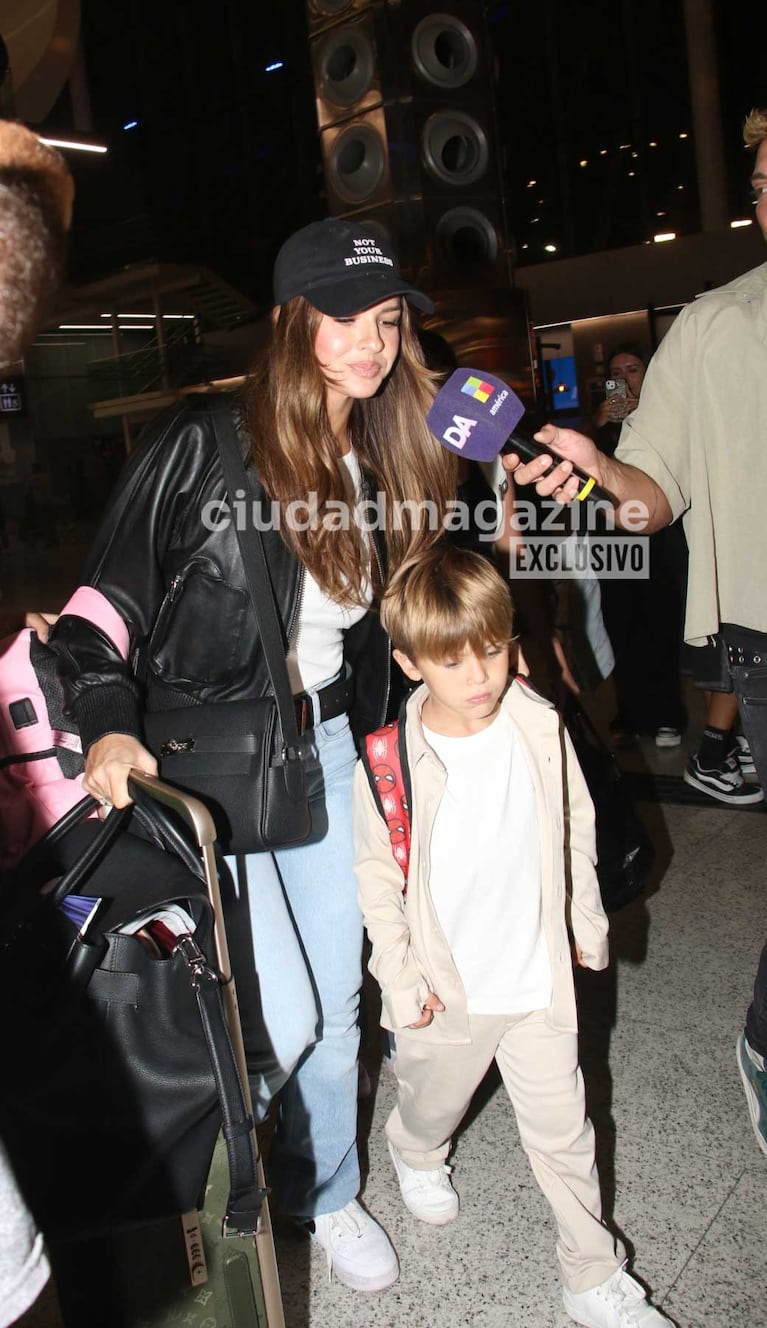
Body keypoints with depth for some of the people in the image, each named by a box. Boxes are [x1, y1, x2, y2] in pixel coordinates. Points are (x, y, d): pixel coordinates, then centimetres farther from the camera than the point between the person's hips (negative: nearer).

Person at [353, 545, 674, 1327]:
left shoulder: (540, 728, -11)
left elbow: (575, 825, 5)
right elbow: (375, 874, -8)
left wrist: (586, 917, 11)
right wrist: (399, 976, -8)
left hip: (539, 978, 2)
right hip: (448, 990, -1)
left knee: (563, 1130, 14)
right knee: (434, 1104, 24)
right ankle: (414, 1153, 60)